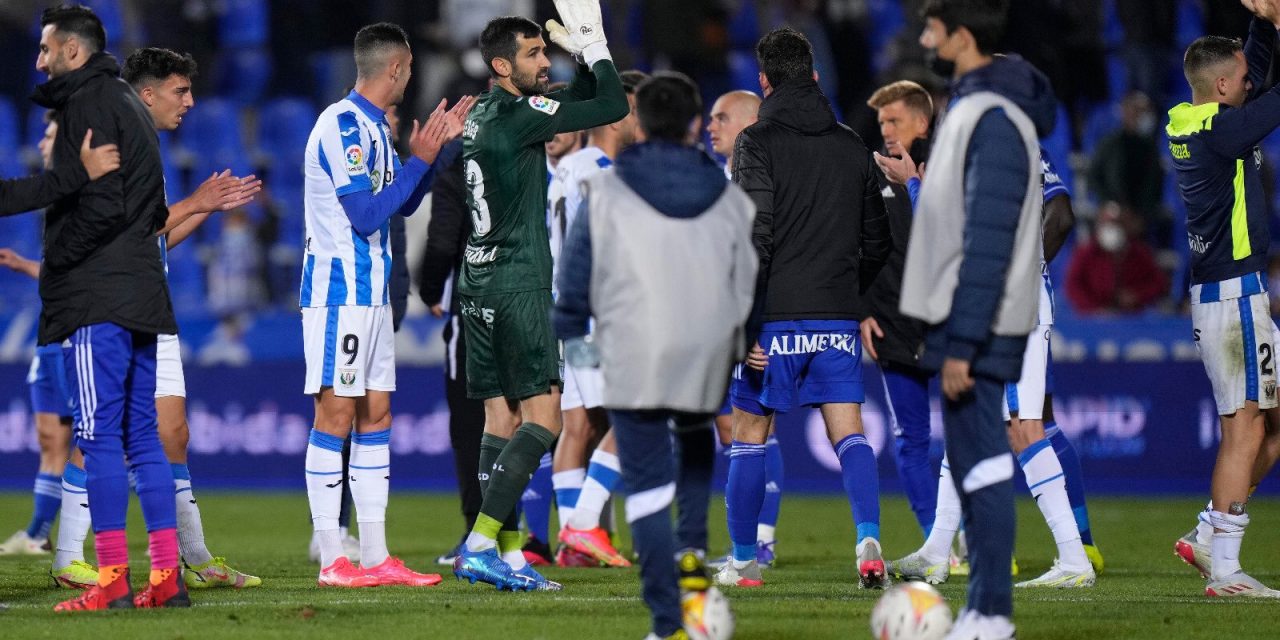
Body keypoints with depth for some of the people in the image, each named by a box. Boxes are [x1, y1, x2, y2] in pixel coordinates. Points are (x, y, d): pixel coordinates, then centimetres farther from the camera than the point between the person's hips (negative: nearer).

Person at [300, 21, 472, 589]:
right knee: (335, 415, -8)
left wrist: (441, 145, 19)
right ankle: (331, 561, -8)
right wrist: (418, 160, -13)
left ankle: (375, 557, 10)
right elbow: (366, 214, -20)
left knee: (375, 415, 8)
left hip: (371, 291, 10)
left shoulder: (374, 127, 15)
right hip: (338, 290, -10)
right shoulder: (343, 125, -15)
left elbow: (402, 204, 25)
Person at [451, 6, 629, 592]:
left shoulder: (482, 113, 14)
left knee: (502, 417, 7)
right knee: (542, 416, -8)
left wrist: (586, 58, 13)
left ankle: (508, 554, 4)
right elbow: (613, 106, -12)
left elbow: (579, 103, 27)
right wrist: (593, 47, 0)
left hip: (478, 281, 9)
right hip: (516, 284, -9)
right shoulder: (519, 113, -13)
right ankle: (479, 544, -16)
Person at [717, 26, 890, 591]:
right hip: (838, 317, 4)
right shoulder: (852, 148, 11)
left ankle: (743, 561, 12)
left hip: (778, 316, -4)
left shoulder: (759, 142, -6)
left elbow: (753, 236, -15)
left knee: (749, 435, 8)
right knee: (849, 433, 2)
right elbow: (877, 242, 16)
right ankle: (869, 541, -18)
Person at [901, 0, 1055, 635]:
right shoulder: (969, 105, 14)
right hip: (963, 323, 10)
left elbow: (988, 242, -22)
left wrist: (963, 343, -23)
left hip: (979, 329, -10)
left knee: (982, 468, -7)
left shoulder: (994, 121, -18)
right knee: (974, 468, 13)